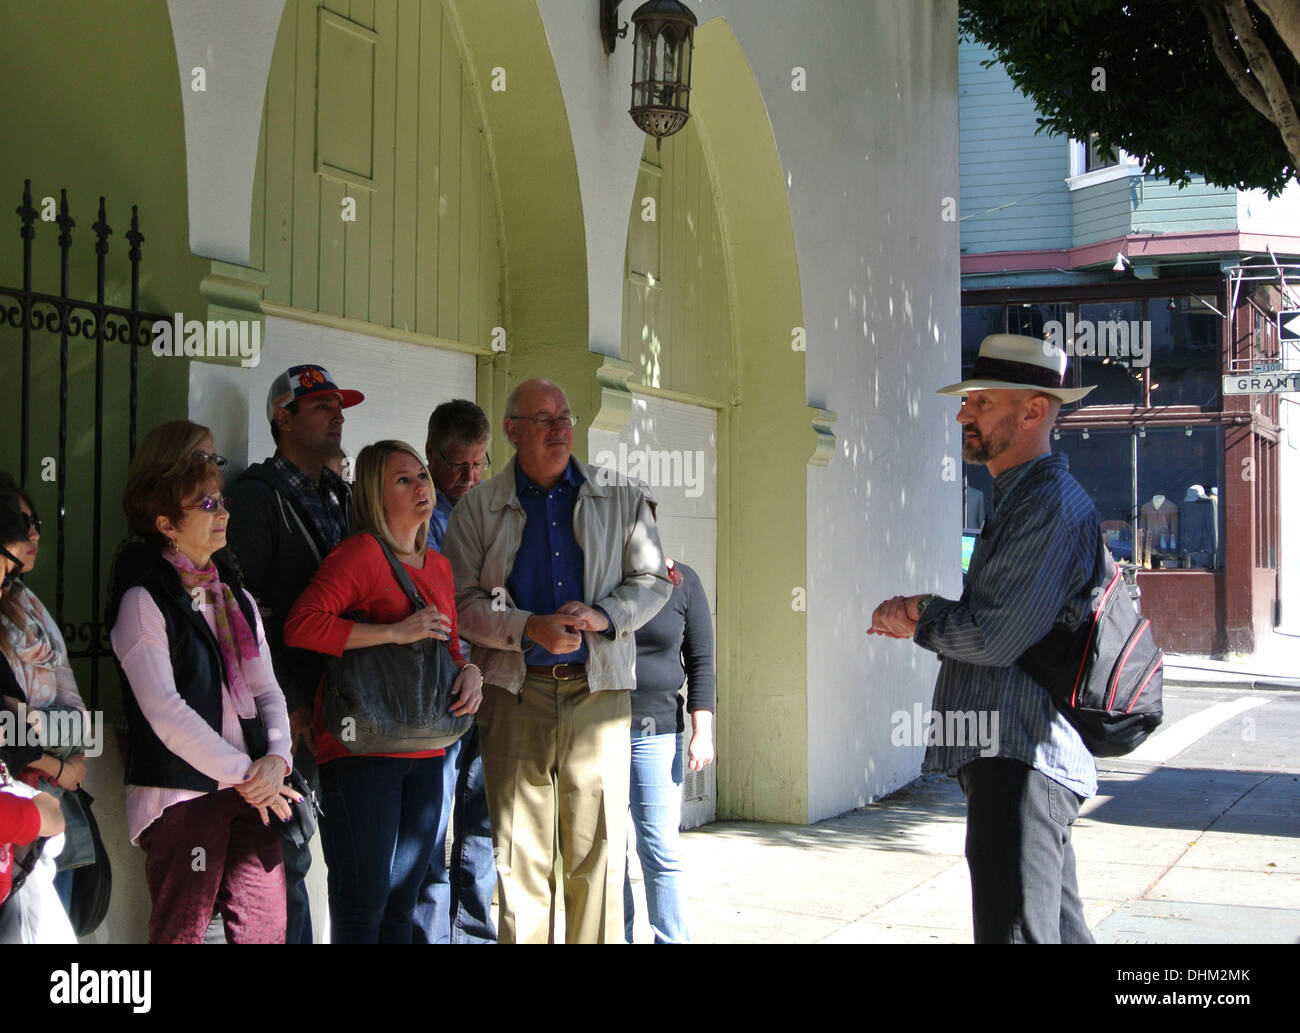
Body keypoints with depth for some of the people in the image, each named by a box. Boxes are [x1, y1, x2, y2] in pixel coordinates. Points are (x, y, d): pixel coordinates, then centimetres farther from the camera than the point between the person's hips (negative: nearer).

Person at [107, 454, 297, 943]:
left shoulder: (236, 599, 17)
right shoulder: (143, 601, -4)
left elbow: (266, 690, 12)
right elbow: (165, 711, -12)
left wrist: (276, 758, -7)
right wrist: (243, 774, -12)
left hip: (255, 789, 6)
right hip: (182, 794, -6)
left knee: (266, 927, 3)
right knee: (183, 931, -3)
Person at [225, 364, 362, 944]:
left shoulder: (337, 495, 17)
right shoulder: (257, 495, -6)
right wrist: (287, 700, -15)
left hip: (334, 696, 6)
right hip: (285, 706, -6)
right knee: (285, 855, -2)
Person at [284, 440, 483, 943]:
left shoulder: (438, 566, 15)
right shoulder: (361, 552, -9)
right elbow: (300, 625, -20)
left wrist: (469, 671, 2)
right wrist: (395, 631, -20)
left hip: (425, 754, 7)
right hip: (362, 749, -7)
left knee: (402, 901, 13)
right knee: (363, 906, -3)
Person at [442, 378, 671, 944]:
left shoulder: (618, 496, 10)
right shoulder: (478, 507, 7)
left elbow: (652, 579, 10)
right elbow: (463, 600, 1)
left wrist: (604, 615, -9)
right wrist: (530, 628, -14)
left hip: (597, 687, 1)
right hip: (515, 690, -1)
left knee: (597, 847, 2)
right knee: (520, 849, 1)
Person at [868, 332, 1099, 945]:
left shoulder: (1051, 504, -16)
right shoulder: (1016, 498, 19)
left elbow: (994, 637, -21)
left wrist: (918, 622, -4)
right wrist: (927, 609, 1)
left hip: (1020, 761, -11)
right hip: (1006, 757, 11)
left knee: (1014, 929, -10)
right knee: (1058, 927, 19)